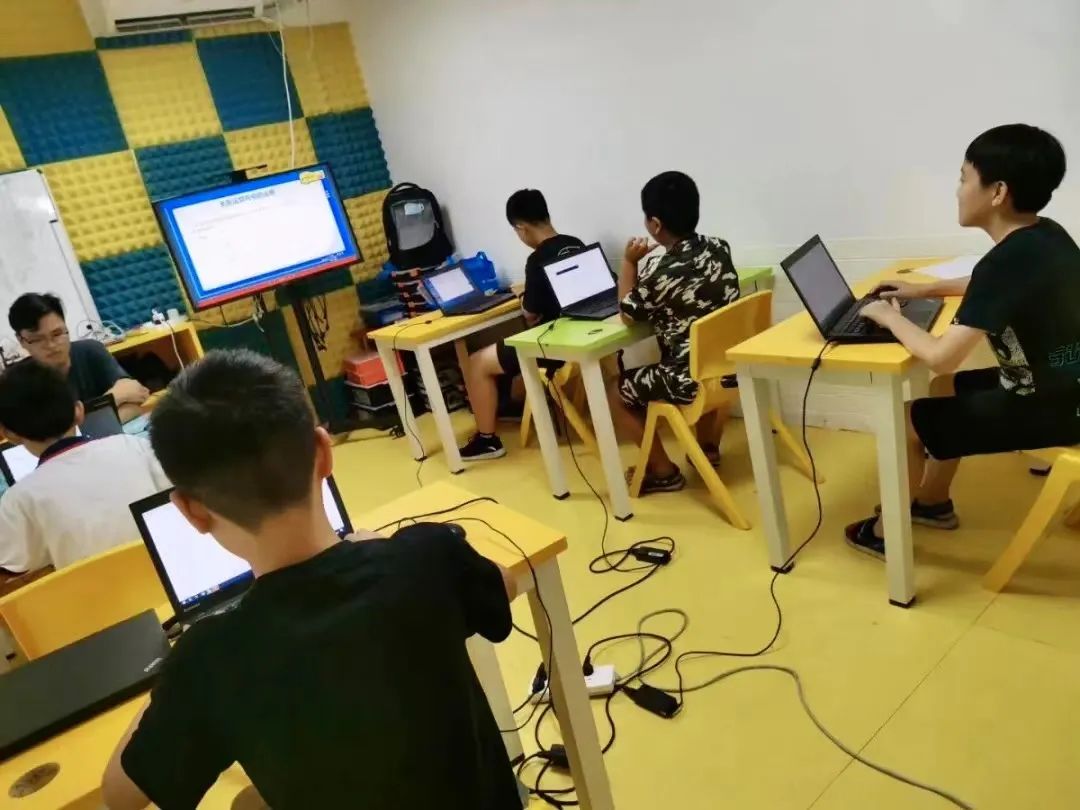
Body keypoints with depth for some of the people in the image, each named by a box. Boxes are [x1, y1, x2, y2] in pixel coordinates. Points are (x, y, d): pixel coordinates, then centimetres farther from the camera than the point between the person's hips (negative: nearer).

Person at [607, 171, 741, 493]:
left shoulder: (658, 271, -23)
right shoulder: (718, 247, -3)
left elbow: (628, 315, -4)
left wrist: (629, 262, 0)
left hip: (690, 378, -7)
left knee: (615, 392, 14)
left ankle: (664, 471, 19)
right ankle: (709, 446, 43)